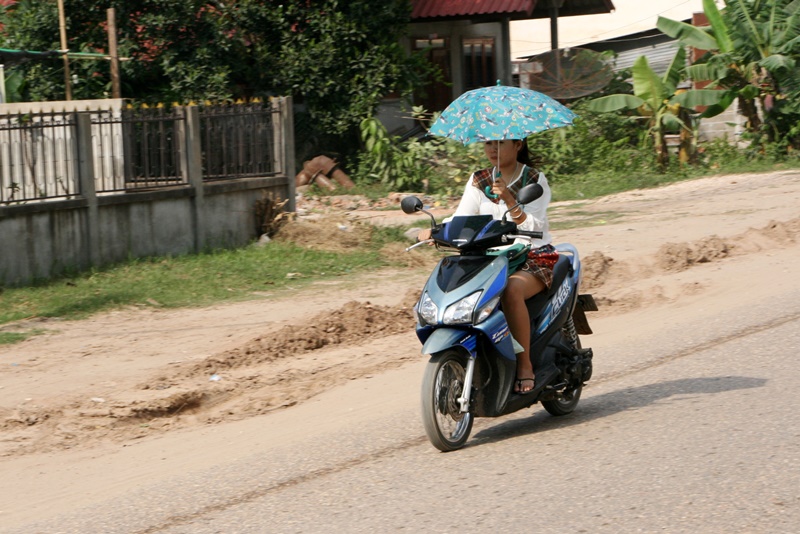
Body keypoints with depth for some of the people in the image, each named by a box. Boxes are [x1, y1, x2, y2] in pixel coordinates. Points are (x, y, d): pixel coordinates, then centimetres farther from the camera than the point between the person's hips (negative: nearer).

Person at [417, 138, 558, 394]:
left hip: (534, 259, -4)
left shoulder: (535, 179, -2)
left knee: (511, 290, -37)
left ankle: (525, 365, -27)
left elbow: (533, 227, -13)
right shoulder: (478, 181, 10)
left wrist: (509, 200, -28)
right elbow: (460, 219, -1)